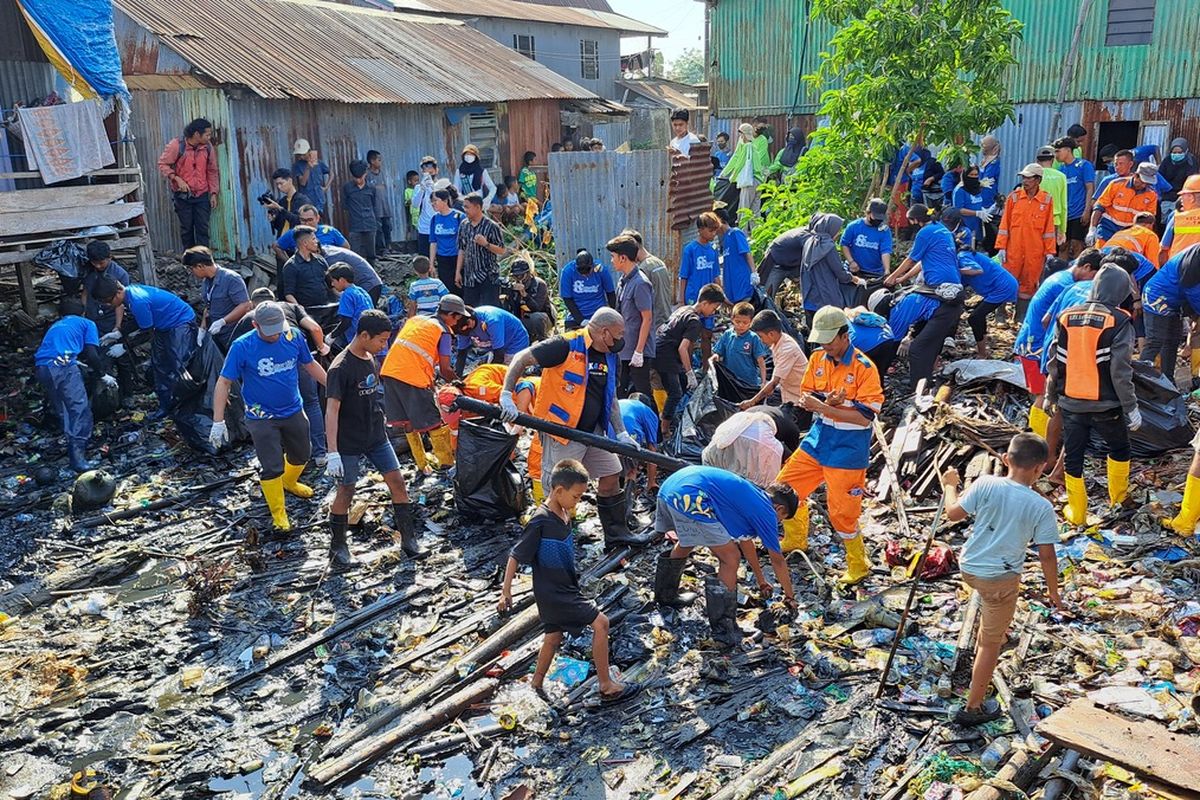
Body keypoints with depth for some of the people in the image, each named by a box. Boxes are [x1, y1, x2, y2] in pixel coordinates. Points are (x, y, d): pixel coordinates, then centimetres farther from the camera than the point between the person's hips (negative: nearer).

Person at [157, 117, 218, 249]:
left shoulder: (207, 146, -2)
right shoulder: (176, 145, -12)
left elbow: (212, 171, 7)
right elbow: (163, 165, -6)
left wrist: (214, 193, 4)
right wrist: (177, 179, -19)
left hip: (202, 195, 2)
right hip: (183, 195, -2)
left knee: (203, 228, 1)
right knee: (187, 228, 7)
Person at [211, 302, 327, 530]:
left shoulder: (294, 336, -10)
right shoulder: (242, 347, -19)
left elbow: (310, 365, 7)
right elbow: (224, 383, -14)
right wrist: (218, 421, -18)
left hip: (294, 411, 5)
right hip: (262, 417, -4)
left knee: (302, 454, 22)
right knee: (272, 466, -2)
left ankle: (289, 482, 53)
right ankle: (278, 511, 19)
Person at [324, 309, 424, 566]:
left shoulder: (370, 358, 4)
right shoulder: (340, 368, -20)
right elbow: (332, 411, -22)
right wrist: (333, 453, -26)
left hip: (376, 436, 7)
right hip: (349, 442, -7)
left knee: (397, 481, 2)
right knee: (346, 491, 2)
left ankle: (409, 539, 11)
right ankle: (338, 546, 21)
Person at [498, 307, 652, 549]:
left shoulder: (608, 356, 8)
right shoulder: (566, 345, -17)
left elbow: (610, 397, 17)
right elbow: (522, 359, -18)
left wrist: (621, 433, 12)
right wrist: (507, 396, -26)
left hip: (593, 431, 8)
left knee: (611, 476, 12)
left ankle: (617, 533, 26)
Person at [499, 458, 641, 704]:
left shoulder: (565, 515, 1)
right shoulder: (540, 522, -24)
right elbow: (515, 556, -19)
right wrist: (506, 592, -15)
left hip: (564, 589, 8)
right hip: (553, 593, -8)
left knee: (553, 636, 20)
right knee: (600, 622, -9)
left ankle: (537, 684, 38)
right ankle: (606, 686, 1)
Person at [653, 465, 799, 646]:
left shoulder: (752, 496, 30)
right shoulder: (766, 512, 7)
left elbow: (744, 539, 43)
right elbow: (778, 561, 16)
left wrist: (761, 581, 52)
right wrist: (790, 597, 31)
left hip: (669, 485, 10)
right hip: (690, 497, -10)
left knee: (685, 543, 35)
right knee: (730, 558, 3)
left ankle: (665, 596, 55)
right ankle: (723, 629, 10)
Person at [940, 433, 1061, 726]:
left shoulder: (985, 484, -12)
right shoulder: (1042, 507, -15)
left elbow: (953, 513, -4)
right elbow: (1046, 555, -10)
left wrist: (949, 486, 14)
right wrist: (1053, 591, 5)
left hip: (969, 567, 4)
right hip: (1000, 579, -4)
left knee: (990, 601, 39)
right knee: (991, 644, 9)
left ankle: (983, 643, 62)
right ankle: (974, 708, 15)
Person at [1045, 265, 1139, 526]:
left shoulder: (1066, 316, -1)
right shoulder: (1119, 321, -12)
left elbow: (1055, 363, 3)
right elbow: (1120, 371, -15)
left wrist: (1050, 396, 14)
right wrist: (1131, 407, -7)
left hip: (1071, 403, 2)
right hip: (1106, 405, -2)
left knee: (1072, 456, 12)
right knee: (1119, 447, 24)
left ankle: (1076, 513, 20)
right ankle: (1118, 496, 40)